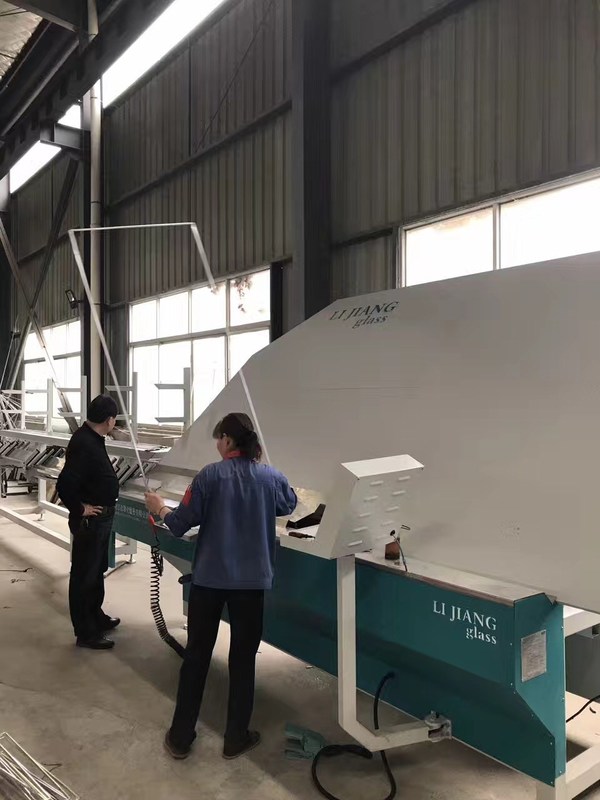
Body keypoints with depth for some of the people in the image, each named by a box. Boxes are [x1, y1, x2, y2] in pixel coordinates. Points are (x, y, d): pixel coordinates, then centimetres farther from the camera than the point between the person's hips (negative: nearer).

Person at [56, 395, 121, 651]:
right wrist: (80, 509, -19)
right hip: (90, 521, -10)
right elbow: (65, 484, -32)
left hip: (101, 518, 10)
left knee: (97, 569, 23)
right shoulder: (85, 444, -26)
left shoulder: (91, 438, 5)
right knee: (84, 575, 4)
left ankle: (96, 617, 40)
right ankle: (85, 633, 16)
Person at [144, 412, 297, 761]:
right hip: (252, 580, 1)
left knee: (197, 655, 14)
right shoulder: (272, 477, -4)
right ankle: (236, 738, 27)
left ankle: (181, 737, 27)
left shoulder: (210, 475, -12)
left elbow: (180, 525, -10)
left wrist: (160, 508, 11)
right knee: (243, 657, 15)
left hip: (209, 578, -1)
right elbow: (289, 505, 18)